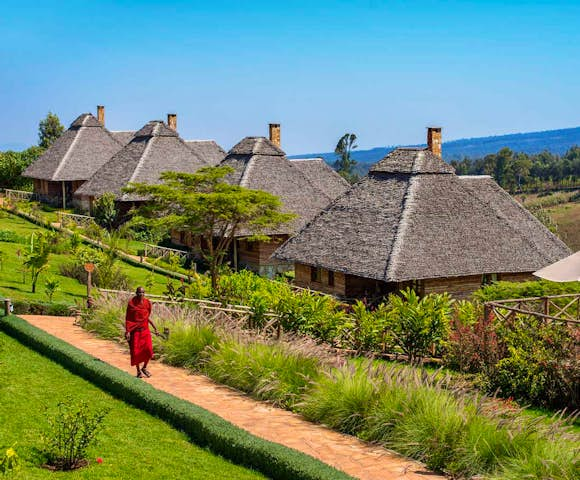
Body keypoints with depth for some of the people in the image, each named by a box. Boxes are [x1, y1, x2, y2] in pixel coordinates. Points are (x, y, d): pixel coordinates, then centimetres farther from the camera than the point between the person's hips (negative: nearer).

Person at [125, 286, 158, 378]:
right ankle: (139, 370, 20)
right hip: (134, 331, -3)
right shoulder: (131, 303, -9)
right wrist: (127, 331, -14)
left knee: (148, 349, -8)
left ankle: (144, 368, 16)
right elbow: (127, 318, -6)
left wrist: (155, 328, 12)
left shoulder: (147, 303, 2)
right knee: (136, 351, 1)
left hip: (145, 330, 3)